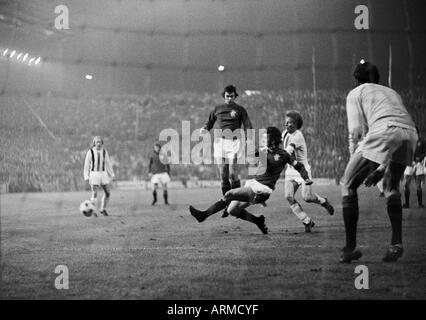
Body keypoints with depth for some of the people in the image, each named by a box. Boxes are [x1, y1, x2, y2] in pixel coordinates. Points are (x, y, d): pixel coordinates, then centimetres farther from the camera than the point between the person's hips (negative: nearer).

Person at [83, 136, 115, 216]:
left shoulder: (104, 151, 4)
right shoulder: (90, 152, -6)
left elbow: (108, 164, 11)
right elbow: (86, 165, -2)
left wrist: (112, 175, 8)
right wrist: (86, 177, -7)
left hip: (103, 174, 4)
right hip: (94, 174, -4)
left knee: (108, 193, 2)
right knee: (95, 194, -10)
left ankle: (103, 209, 21)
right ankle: (94, 212, -3)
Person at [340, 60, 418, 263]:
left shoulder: (356, 93, 22)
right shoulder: (391, 92, 38)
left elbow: (355, 130, 9)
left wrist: (354, 160, 14)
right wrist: (381, 169, 37)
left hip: (383, 133, -6)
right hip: (410, 134, 6)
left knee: (348, 185, 8)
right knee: (391, 187, 26)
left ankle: (350, 248, 3)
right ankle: (396, 243, 11)